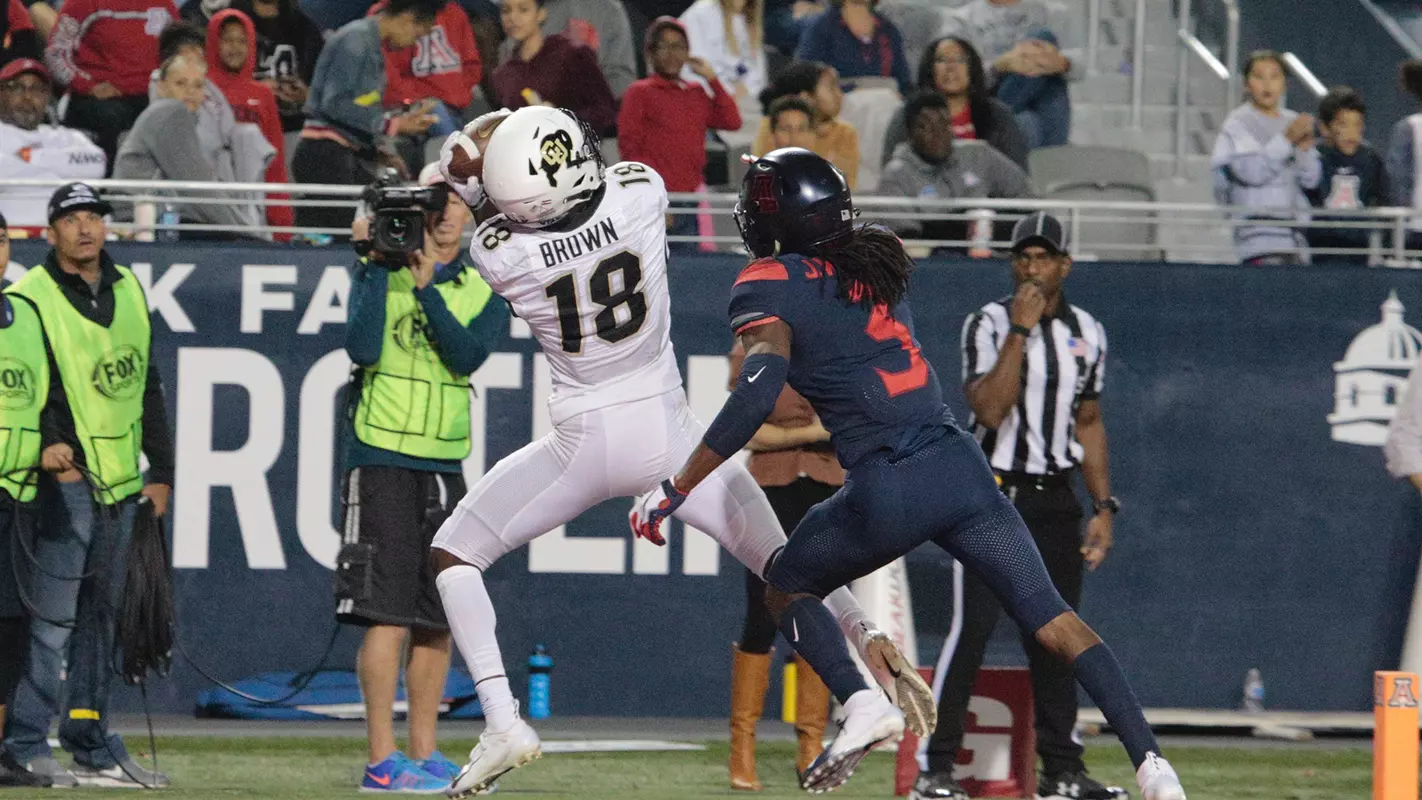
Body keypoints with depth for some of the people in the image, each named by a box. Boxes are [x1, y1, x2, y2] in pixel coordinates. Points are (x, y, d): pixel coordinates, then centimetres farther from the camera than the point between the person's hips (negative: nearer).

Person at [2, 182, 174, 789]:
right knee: (50, 618, -11)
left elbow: (147, 388, 20)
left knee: (98, 615, 11)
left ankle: (92, 746, 16)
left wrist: (161, 471, 16)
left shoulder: (129, 292, 15)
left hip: (119, 482, 7)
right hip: (64, 476, -7)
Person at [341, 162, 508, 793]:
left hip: (445, 463, 5)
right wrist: (379, 264, -16)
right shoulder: (378, 273, 1)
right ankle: (382, 760, -11)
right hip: (382, 460, -5)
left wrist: (426, 285, -17)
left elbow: (468, 353, -10)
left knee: (437, 618, 8)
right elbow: (363, 346, -16)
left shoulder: (484, 291, 9)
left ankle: (423, 754, 15)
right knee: (389, 614, -10)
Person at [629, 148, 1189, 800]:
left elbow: (759, 391, -15)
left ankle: (860, 705, -3)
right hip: (960, 467, 5)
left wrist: (673, 490, -13)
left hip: (886, 489, -5)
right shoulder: (877, 262, 15)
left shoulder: (768, 285, -3)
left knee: (785, 587, 21)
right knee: (1053, 619, 5)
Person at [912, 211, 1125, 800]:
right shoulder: (989, 324, -6)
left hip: (1055, 499, 5)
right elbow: (989, 409, -20)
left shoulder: (1086, 332, 10)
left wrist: (1103, 507, 12)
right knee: (973, 628, -11)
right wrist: (1020, 330, -20)